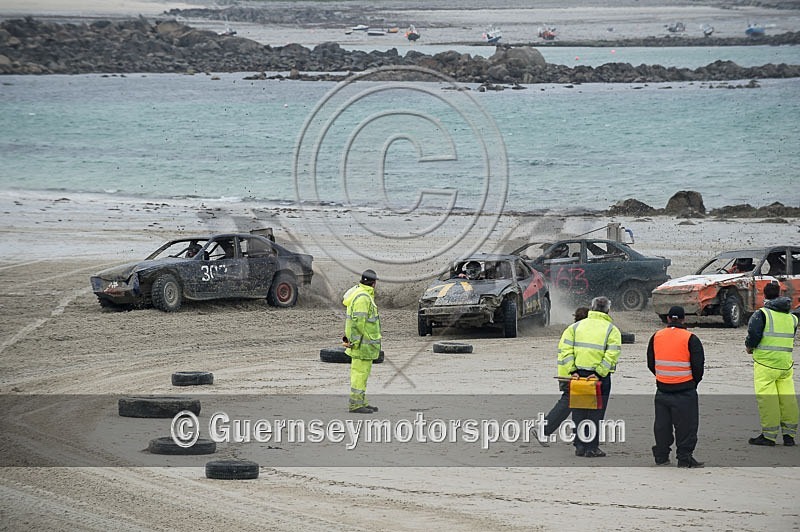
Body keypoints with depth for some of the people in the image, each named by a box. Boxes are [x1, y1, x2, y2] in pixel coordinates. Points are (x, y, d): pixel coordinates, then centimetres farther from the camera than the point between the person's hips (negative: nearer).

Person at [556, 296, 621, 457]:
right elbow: (612, 355, -14)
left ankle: (580, 447, 15)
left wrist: (571, 371, -5)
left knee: (579, 412, 12)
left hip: (577, 374, 3)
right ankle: (592, 448, 4)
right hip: (600, 377, -3)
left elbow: (565, 349, -2)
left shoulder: (576, 327, 8)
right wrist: (599, 373, -13)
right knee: (595, 413, 4)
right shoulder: (612, 330, -2)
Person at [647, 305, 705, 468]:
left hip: (662, 389, 4)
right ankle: (684, 458, 1)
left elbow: (650, 363, 13)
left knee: (662, 424, 13)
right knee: (686, 425, 2)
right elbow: (698, 364, -7)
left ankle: (661, 456, 17)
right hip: (685, 391, -4)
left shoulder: (656, 337, 5)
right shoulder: (690, 339, -8)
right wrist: (694, 382, 10)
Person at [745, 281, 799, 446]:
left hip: (765, 362, -6)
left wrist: (749, 346, 6)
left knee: (766, 398, -3)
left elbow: (754, 335, -17)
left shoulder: (761, 314, -8)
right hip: (786, 363, 6)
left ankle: (768, 435, -3)